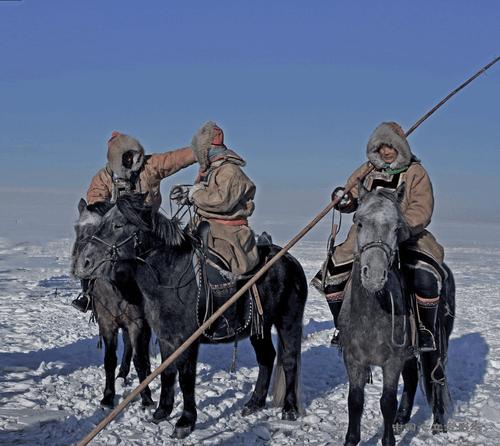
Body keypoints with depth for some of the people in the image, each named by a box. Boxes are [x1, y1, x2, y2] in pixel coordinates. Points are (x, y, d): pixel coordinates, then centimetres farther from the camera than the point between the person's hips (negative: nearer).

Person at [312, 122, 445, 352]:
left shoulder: (415, 173, 0)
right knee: (333, 271, -11)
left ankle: (426, 330, -8)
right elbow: (351, 201, 18)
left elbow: (421, 210, -9)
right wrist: (344, 198, -8)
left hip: (407, 236, -3)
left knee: (426, 277, -29)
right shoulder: (367, 170, 12)